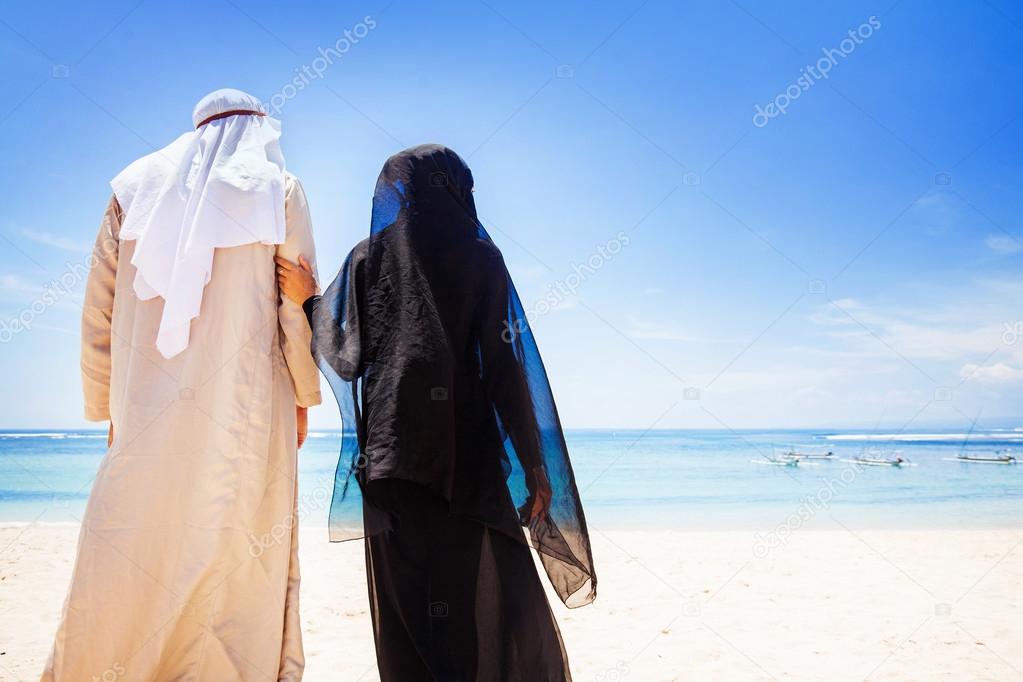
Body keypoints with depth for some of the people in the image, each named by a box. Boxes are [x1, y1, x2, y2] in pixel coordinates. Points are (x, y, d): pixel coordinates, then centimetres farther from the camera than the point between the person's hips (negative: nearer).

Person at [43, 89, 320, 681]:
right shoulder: (279, 190, 8)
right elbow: (299, 305, -2)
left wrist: (108, 406, 15)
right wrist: (303, 394, 6)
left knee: (127, 558, 7)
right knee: (240, 560, 2)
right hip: (246, 409, -2)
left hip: (146, 414, 3)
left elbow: (100, 307, 11)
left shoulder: (137, 187, 15)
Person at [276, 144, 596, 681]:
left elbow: (348, 357, -1)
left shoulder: (368, 257, 7)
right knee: (497, 605, 6)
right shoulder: (479, 255, 2)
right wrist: (535, 464, -3)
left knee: (410, 608, 6)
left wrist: (310, 300, 15)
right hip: (468, 456, -1)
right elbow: (506, 367, -5)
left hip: (391, 454, 2)